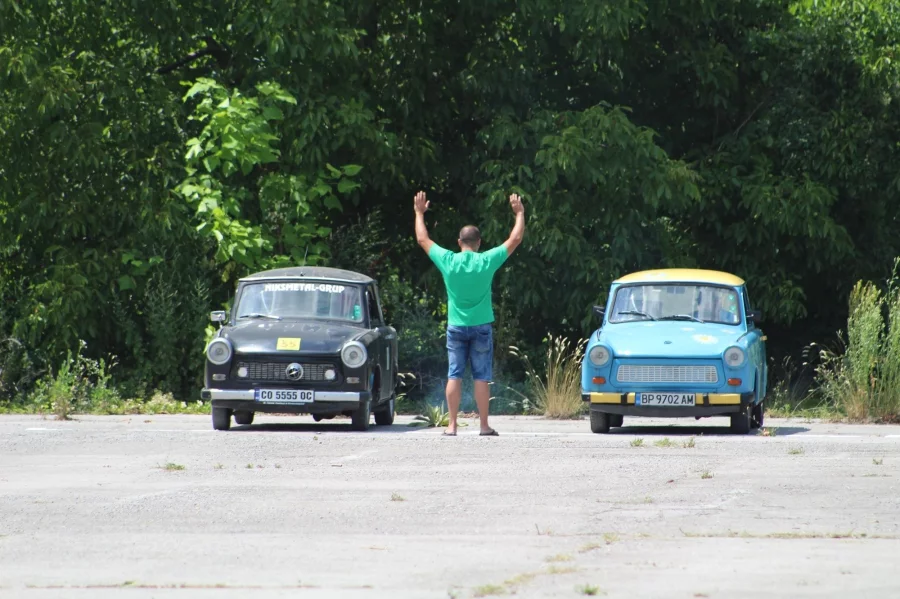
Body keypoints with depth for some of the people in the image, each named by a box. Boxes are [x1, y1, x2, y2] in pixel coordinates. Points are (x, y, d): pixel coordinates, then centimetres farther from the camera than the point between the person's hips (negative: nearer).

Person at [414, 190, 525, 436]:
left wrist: (420, 213, 21)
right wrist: (519, 213, 14)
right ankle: (484, 425, 2)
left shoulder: (448, 261, -7)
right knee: (482, 377, 2)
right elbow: (515, 239, 2)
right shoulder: (487, 261, -9)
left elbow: (422, 239, 8)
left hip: (456, 327, 1)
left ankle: (452, 425, 1)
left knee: (454, 376, 3)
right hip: (481, 326, -1)